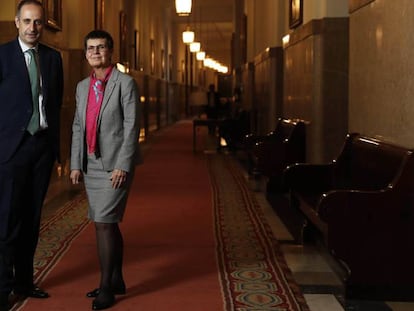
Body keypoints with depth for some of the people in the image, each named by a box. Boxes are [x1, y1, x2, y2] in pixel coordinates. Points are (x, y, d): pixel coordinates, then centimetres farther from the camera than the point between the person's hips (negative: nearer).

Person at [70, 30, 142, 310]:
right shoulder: (83, 87, 13)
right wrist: (76, 164, 8)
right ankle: (117, 281, 23)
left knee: (104, 223, -11)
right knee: (108, 224, 12)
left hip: (115, 165, -6)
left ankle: (106, 288, -3)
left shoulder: (125, 83, -6)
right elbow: (78, 127, 15)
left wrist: (122, 166, -17)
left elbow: (131, 127, -11)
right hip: (91, 166, 7)